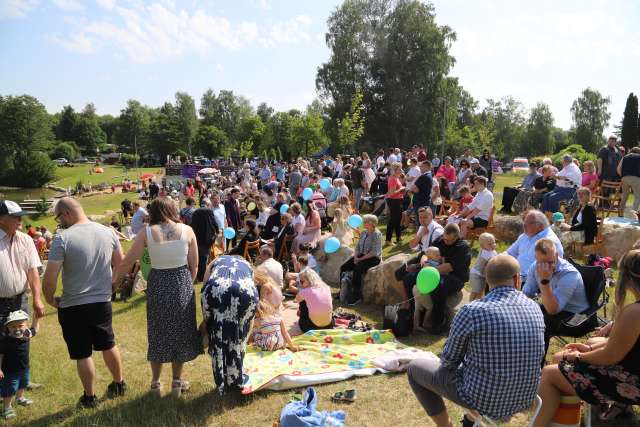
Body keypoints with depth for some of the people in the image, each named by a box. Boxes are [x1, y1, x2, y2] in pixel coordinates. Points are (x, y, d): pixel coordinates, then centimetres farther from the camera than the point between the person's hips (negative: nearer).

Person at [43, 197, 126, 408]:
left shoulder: (63, 238, -17)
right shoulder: (108, 232, -2)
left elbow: (50, 277, -17)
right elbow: (120, 263, 9)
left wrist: (50, 299, 1)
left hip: (73, 306, -4)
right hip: (103, 302, 5)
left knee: (82, 354, 11)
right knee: (108, 345, 22)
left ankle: (90, 397, 25)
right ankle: (119, 384, 38)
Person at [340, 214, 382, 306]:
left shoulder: (377, 234, -11)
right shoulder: (363, 233, 13)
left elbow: (374, 252, -19)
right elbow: (358, 246, 14)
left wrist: (360, 259, -20)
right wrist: (355, 256, -6)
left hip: (373, 258, -8)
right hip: (361, 256, 8)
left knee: (357, 269, -32)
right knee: (343, 268, -9)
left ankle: (357, 296, -24)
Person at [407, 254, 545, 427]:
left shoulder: (471, 311, -22)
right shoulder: (535, 309, -5)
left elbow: (449, 359, -9)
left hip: (484, 399, -5)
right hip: (525, 399, 6)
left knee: (414, 368, 14)